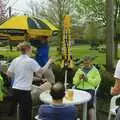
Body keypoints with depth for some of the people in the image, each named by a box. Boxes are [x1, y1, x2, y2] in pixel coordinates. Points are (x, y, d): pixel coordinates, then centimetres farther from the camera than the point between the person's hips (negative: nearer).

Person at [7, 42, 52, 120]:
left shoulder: (15, 60, 6)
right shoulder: (30, 61, -12)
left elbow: (9, 74, 10)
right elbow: (41, 71, -13)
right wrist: (49, 62, -1)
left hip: (15, 89, 7)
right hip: (24, 90, -7)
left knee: (23, 110, 21)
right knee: (26, 113, 5)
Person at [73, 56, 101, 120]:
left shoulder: (95, 71, 11)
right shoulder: (80, 70, 19)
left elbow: (97, 82, 0)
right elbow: (75, 82, 15)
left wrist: (88, 79, -10)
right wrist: (79, 78, -5)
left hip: (89, 89, -2)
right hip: (79, 88, 3)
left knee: (89, 104, -28)